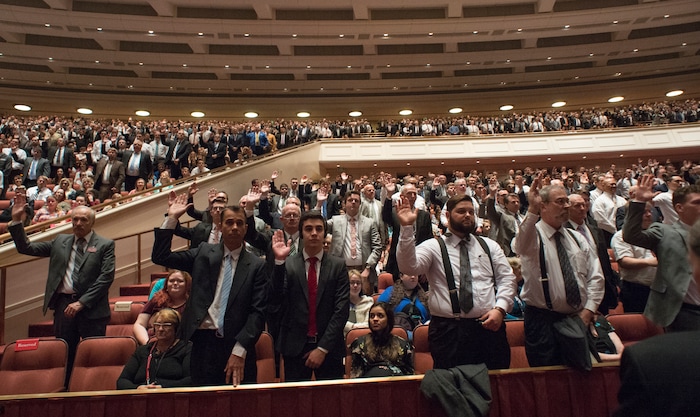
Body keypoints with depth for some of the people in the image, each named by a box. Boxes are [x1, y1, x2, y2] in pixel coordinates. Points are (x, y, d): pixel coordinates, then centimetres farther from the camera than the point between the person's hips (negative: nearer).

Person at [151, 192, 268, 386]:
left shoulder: (256, 265, -2)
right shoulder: (203, 253, 6)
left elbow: (258, 312, -6)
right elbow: (160, 257, 1)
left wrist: (239, 350, -13)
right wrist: (171, 218, -5)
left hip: (238, 348, -1)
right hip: (203, 343, 2)